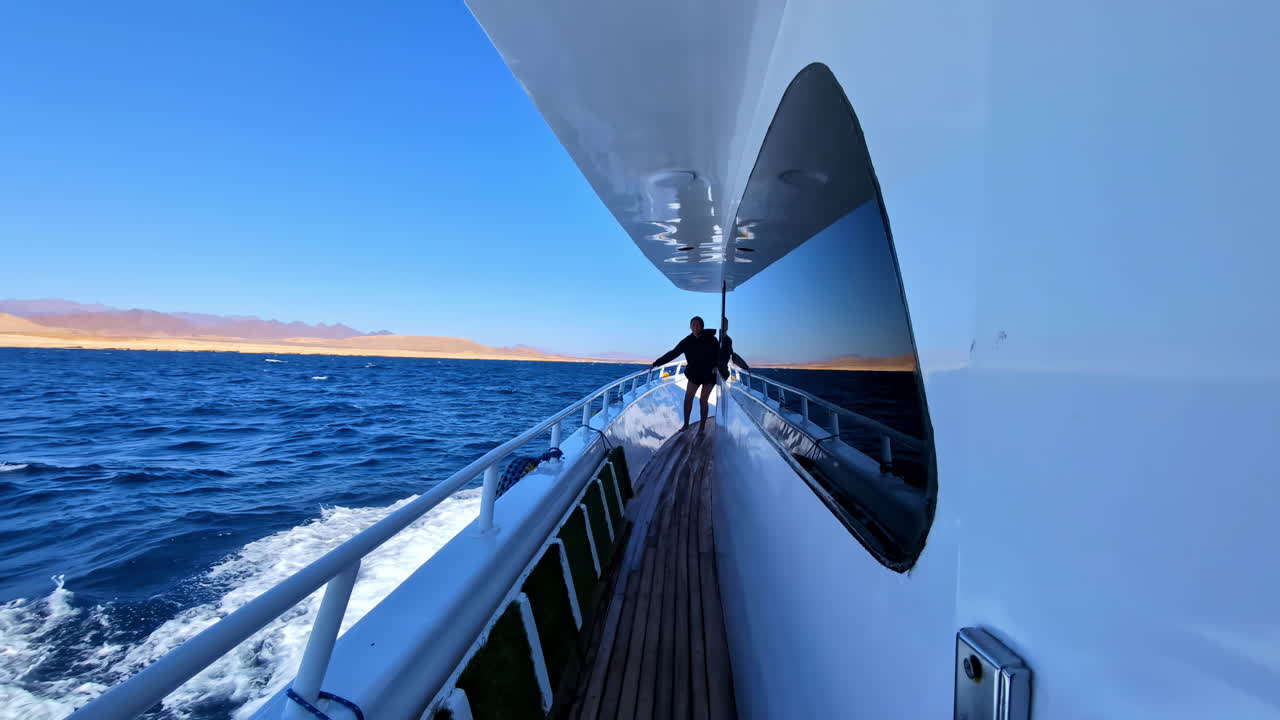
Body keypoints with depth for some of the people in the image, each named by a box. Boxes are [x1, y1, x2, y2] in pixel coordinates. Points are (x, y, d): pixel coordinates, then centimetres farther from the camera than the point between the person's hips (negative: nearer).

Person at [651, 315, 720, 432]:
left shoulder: (710, 339, -12)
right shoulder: (687, 341, -8)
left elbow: (718, 353, 0)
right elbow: (672, 354, -10)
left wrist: (716, 366, -19)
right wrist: (655, 363, -14)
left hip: (709, 374, -2)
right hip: (694, 374, 3)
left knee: (703, 400, 0)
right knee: (688, 399, 0)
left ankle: (702, 426, 11)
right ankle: (686, 424, 12)